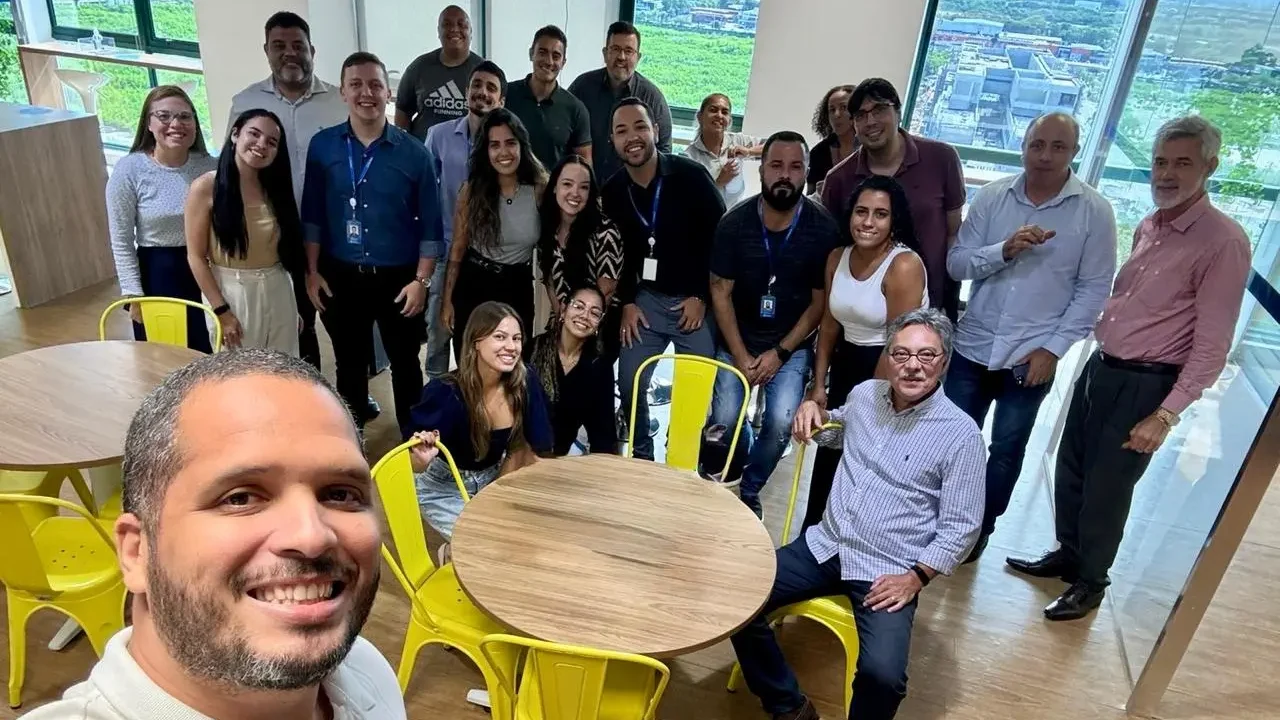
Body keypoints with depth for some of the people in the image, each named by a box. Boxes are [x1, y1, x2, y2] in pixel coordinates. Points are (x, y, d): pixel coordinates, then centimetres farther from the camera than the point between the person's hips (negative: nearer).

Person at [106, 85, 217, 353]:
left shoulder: (209, 166, -3)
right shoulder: (129, 169, -10)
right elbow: (121, 241, -6)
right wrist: (133, 295, -7)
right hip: (157, 276, -2)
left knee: (209, 357, 14)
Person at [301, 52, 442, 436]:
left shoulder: (414, 152, -7)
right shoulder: (322, 146, -1)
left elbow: (430, 224, -6)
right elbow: (312, 215, 4)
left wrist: (421, 280, -10)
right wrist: (312, 272, 1)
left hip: (399, 278, -2)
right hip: (341, 277, 2)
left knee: (404, 364, 11)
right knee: (349, 363, 17)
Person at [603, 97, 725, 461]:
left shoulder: (690, 175, -13)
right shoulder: (612, 191, 0)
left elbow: (720, 236, -10)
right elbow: (617, 252, 10)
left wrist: (701, 296, -10)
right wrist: (627, 301, 0)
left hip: (695, 300, -3)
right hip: (646, 299, 4)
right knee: (629, 384, 2)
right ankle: (641, 456, 23)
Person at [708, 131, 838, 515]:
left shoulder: (823, 230, -14)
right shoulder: (734, 223, -10)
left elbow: (820, 302, -7)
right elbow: (721, 291, -6)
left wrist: (779, 353, -11)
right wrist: (741, 355, -11)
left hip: (792, 345, -1)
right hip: (737, 341, 1)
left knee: (781, 422, -16)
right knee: (725, 419, -12)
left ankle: (749, 489, 13)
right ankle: (729, 479, 23)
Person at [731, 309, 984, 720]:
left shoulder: (961, 435, -10)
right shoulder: (865, 395, 5)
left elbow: (961, 527, -6)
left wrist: (917, 576, -15)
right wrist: (815, 411, 8)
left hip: (888, 572, -4)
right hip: (824, 547, 5)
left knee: (882, 674, -28)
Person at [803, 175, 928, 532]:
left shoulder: (904, 266, -20)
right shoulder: (837, 258, 1)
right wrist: (819, 384, 10)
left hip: (890, 375, -6)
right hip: (846, 365, 7)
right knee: (827, 460, 15)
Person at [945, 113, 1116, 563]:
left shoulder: (1095, 211, -6)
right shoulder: (991, 197, -1)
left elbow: (1093, 289, -5)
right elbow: (956, 263, -5)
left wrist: (1054, 347, -11)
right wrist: (1004, 250, -22)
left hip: (1032, 356, -1)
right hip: (972, 346, 2)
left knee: (1007, 450, 11)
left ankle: (981, 527, 31)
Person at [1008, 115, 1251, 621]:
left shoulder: (1224, 242, -16)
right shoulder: (1147, 228, 7)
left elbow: (1212, 346, -18)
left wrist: (1166, 415, -20)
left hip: (1145, 385, -6)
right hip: (1099, 367, 7)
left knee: (1107, 489, 6)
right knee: (1070, 473, 16)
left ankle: (1091, 582, 27)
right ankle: (1067, 555, 37)